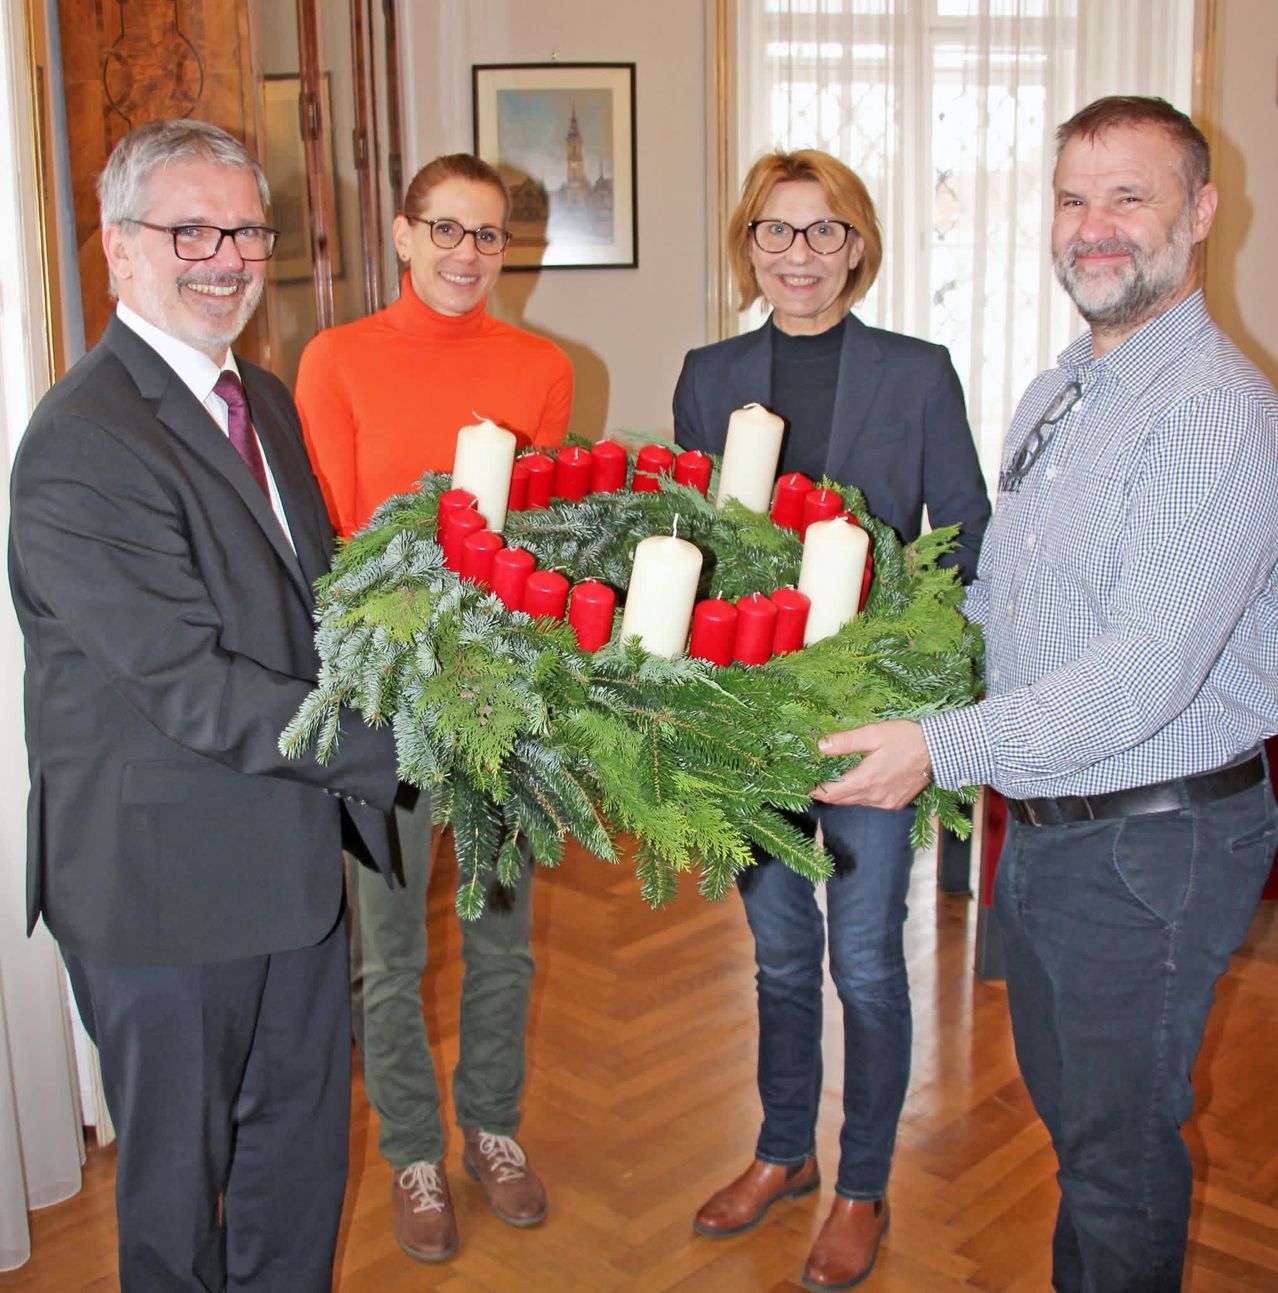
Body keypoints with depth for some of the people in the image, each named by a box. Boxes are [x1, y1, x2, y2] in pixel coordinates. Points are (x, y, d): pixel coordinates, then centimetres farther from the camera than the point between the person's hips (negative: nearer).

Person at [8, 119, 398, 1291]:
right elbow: (192, 688, -26)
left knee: (303, 1143, 24)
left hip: (294, 850, 8)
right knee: (183, 1174, 14)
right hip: (168, 881, -8)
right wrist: (395, 747, -27)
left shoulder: (262, 397, 8)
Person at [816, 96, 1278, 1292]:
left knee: (1119, 1148, 9)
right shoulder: (1053, 397, 10)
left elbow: (1146, 673, -28)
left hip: (1152, 842, -8)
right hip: (1044, 824, 8)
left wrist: (945, 749, -27)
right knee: (1065, 1112, 24)